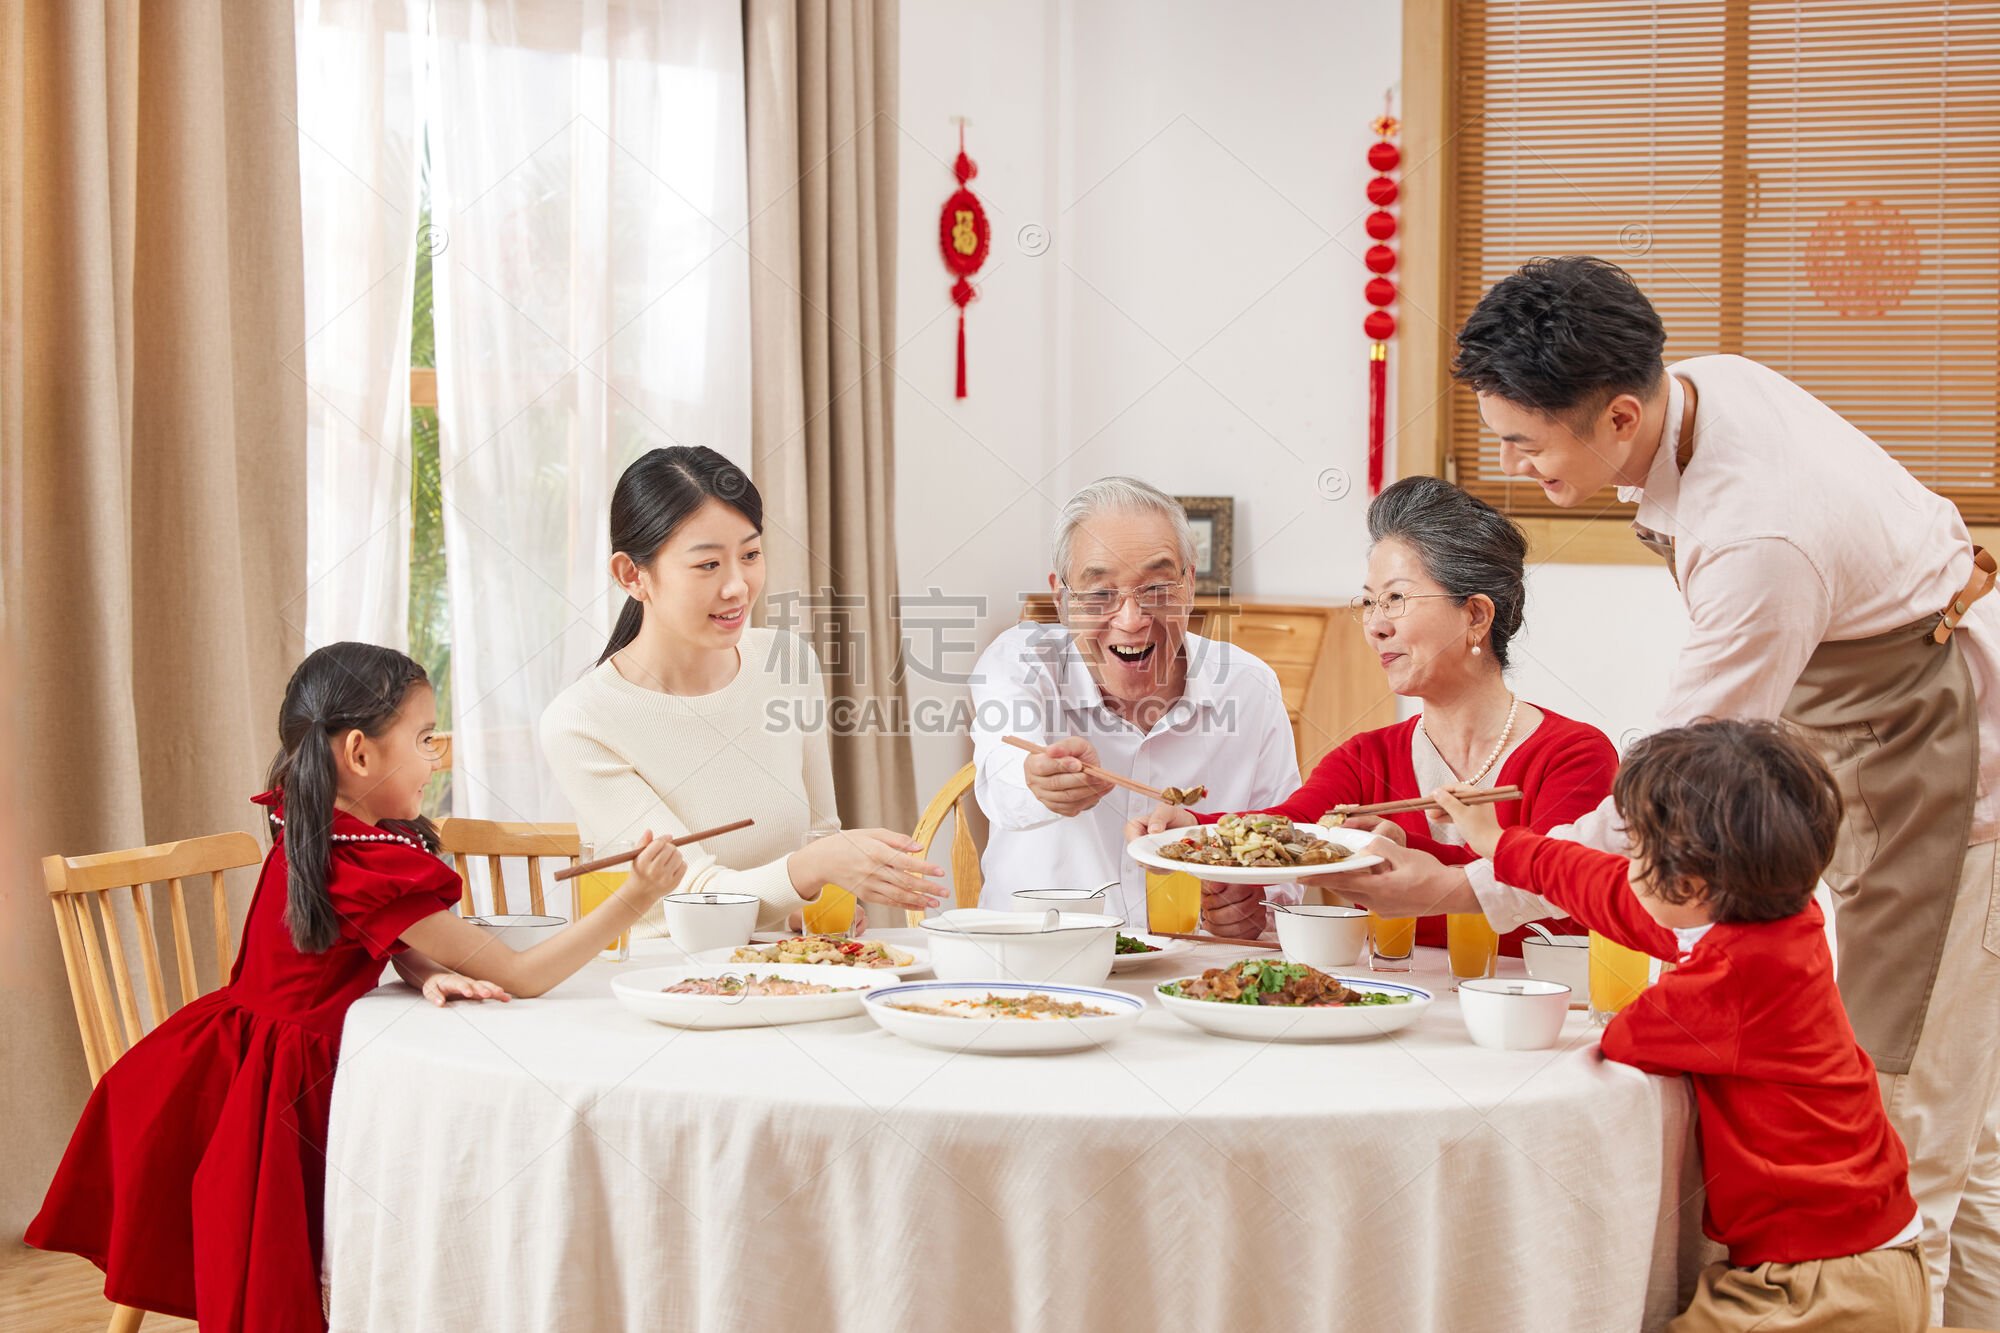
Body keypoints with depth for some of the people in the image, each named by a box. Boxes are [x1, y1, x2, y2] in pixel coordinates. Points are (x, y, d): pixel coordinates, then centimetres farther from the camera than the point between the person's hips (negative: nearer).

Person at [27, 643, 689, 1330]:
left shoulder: (309, 830, 2)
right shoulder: (369, 870, -27)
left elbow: (404, 945, 6)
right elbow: (521, 976, -24)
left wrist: (433, 977, -18)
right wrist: (634, 899, -25)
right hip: (281, 1085, -10)